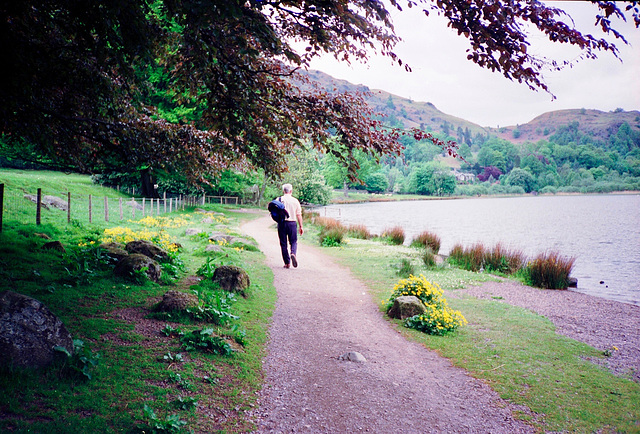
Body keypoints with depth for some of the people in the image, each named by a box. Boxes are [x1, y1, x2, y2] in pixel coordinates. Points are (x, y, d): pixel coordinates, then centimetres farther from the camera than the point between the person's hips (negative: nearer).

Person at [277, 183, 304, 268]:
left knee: (283, 243, 7)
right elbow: (299, 215, 4)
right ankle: (293, 253, -20)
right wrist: (300, 227, 8)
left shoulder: (279, 200, 1)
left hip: (282, 223, 0)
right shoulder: (295, 201, 4)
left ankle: (287, 262, 7)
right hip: (292, 223, 0)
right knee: (293, 241, 10)